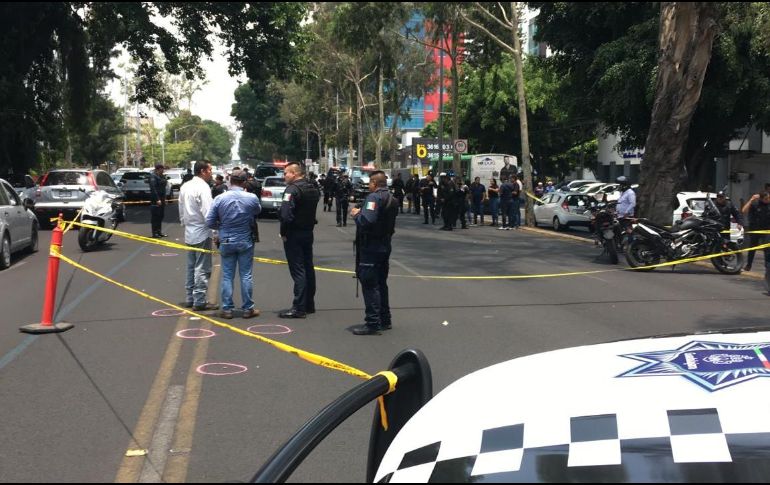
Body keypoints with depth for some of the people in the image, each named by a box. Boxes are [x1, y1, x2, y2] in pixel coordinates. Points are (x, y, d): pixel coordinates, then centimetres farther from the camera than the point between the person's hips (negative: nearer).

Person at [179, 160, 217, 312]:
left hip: (189, 233, 8)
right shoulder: (203, 187, -17)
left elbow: (181, 210, 14)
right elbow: (208, 214, -22)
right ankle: (199, 302, -1)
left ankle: (189, 299, 21)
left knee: (191, 267, 15)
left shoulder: (185, 187, 9)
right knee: (202, 269, -2)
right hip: (202, 233, -8)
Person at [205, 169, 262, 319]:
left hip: (226, 242, 0)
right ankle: (248, 308, 10)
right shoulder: (252, 198, -10)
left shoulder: (219, 199, -9)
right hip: (246, 241, 0)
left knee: (227, 276, 6)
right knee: (246, 275, 6)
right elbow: (258, 211, 13)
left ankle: (227, 309, 8)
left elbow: (209, 222, -4)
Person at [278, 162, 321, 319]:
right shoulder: (313, 189, 12)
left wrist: (283, 233, -15)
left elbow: (286, 214, -26)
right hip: (308, 232, 9)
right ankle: (309, 304, 22)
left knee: (298, 270, -7)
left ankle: (299, 308, -6)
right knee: (308, 268, 14)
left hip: (294, 235, -9)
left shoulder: (293, 189, -17)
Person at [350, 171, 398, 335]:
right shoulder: (392, 200, 14)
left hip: (370, 247, -9)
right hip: (385, 246, 9)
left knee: (369, 285, -6)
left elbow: (366, 221, -28)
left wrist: (356, 214, -9)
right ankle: (385, 320, 23)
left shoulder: (374, 197, -15)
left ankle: (372, 323, -7)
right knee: (381, 283, 17)